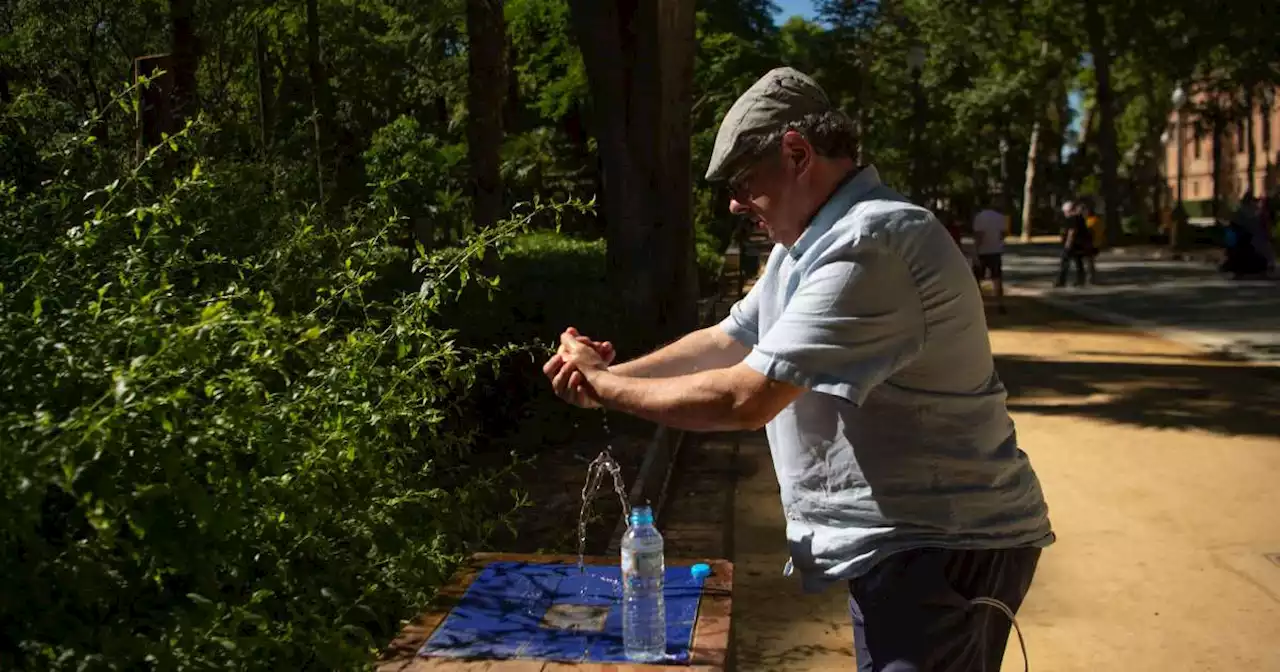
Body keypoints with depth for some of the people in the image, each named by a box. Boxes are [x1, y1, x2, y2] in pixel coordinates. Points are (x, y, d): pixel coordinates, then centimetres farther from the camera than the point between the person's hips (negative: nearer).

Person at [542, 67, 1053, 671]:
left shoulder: (868, 247, -24)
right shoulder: (807, 245, 11)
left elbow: (746, 399, -26)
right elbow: (725, 342, 16)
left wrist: (602, 386, -14)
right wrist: (606, 376, 3)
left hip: (944, 550, -10)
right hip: (891, 541, 10)